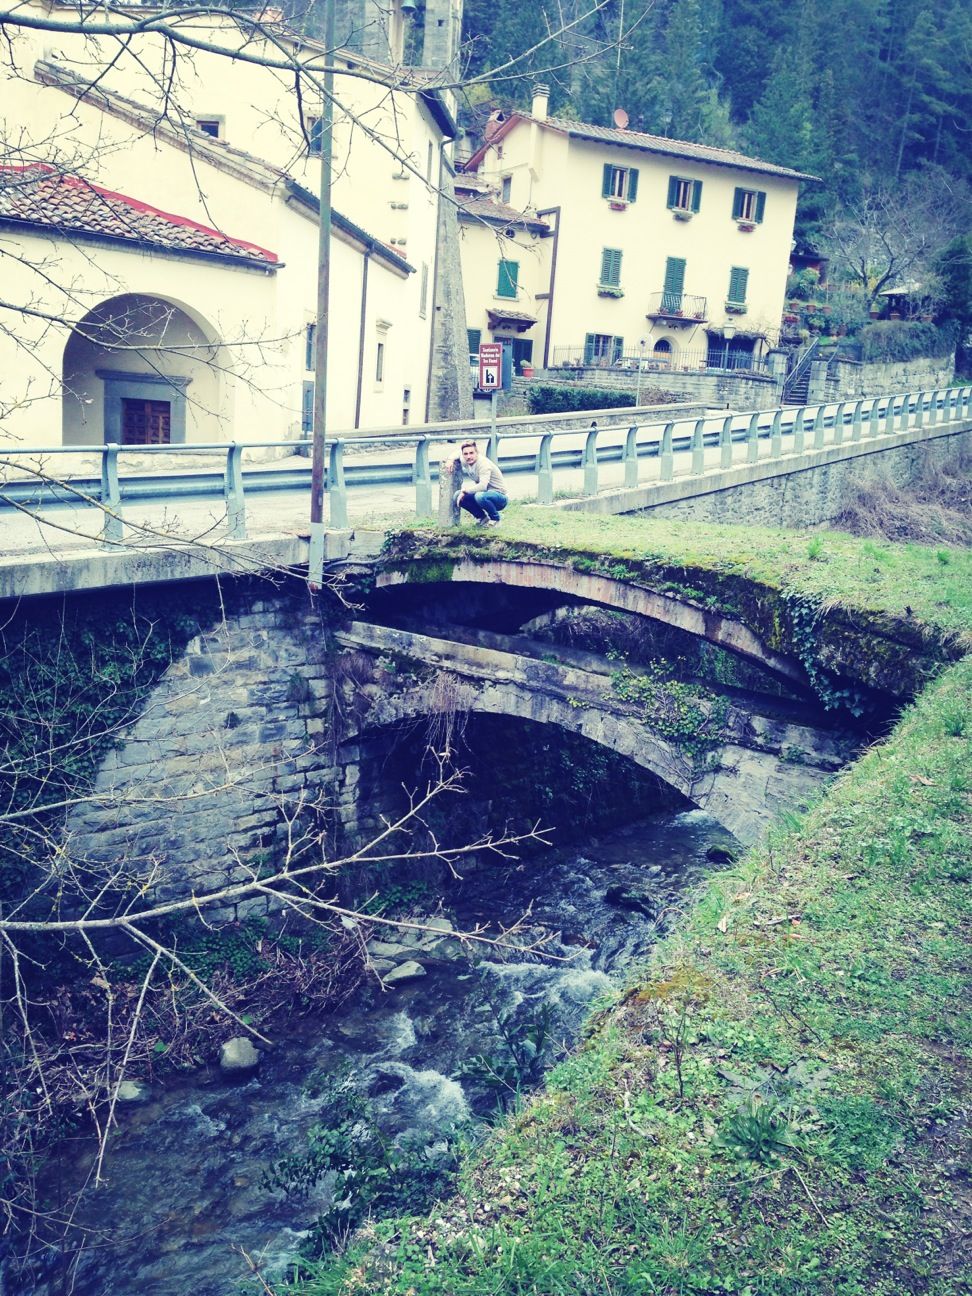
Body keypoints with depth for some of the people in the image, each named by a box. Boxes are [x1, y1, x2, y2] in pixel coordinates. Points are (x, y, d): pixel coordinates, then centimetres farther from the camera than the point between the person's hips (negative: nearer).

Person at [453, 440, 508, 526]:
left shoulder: (484, 463, -24)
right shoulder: (465, 462, -1)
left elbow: (483, 486, -37)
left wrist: (464, 490, -26)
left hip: (500, 497, -8)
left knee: (480, 496, -38)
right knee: (458, 495, -7)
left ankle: (495, 519, -11)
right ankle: (482, 517, 7)